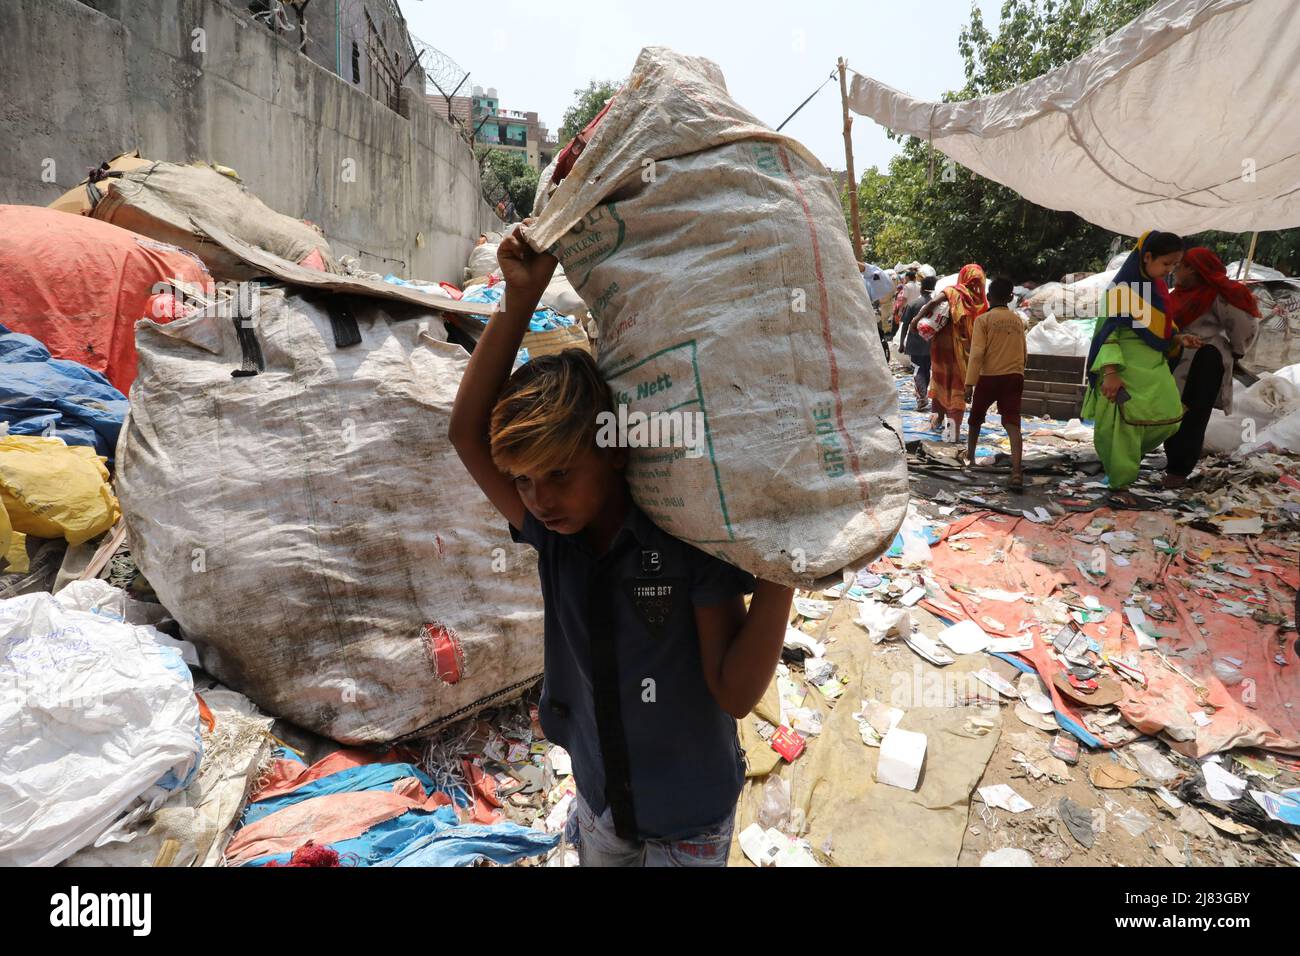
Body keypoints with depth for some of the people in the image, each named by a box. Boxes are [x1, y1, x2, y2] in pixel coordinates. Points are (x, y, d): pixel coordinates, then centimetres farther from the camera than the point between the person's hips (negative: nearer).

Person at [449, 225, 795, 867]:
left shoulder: (688, 538, -26)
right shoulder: (554, 532, -14)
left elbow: (735, 691, -24)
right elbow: (467, 431, -22)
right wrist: (521, 296, -29)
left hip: (689, 821, -3)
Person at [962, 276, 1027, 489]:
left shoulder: (984, 319, -5)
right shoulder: (1018, 319, 10)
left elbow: (977, 353, -13)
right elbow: (1023, 352, 16)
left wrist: (969, 383, -14)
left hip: (989, 377, -3)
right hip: (1014, 377, 3)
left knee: (976, 418, 20)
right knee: (1012, 424, -6)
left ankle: (970, 456, 36)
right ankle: (1016, 472, -19)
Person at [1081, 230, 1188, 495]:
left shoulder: (1158, 286, 11)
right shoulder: (1122, 287, -13)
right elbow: (1108, 331, -18)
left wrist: (1176, 339, 4)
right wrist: (1110, 372, -25)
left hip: (1154, 366, 8)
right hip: (1126, 367, -8)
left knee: (1168, 418, 8)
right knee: (1124, 427, -5)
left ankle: (1123, 458, 26)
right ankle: (1119, 484, 6)